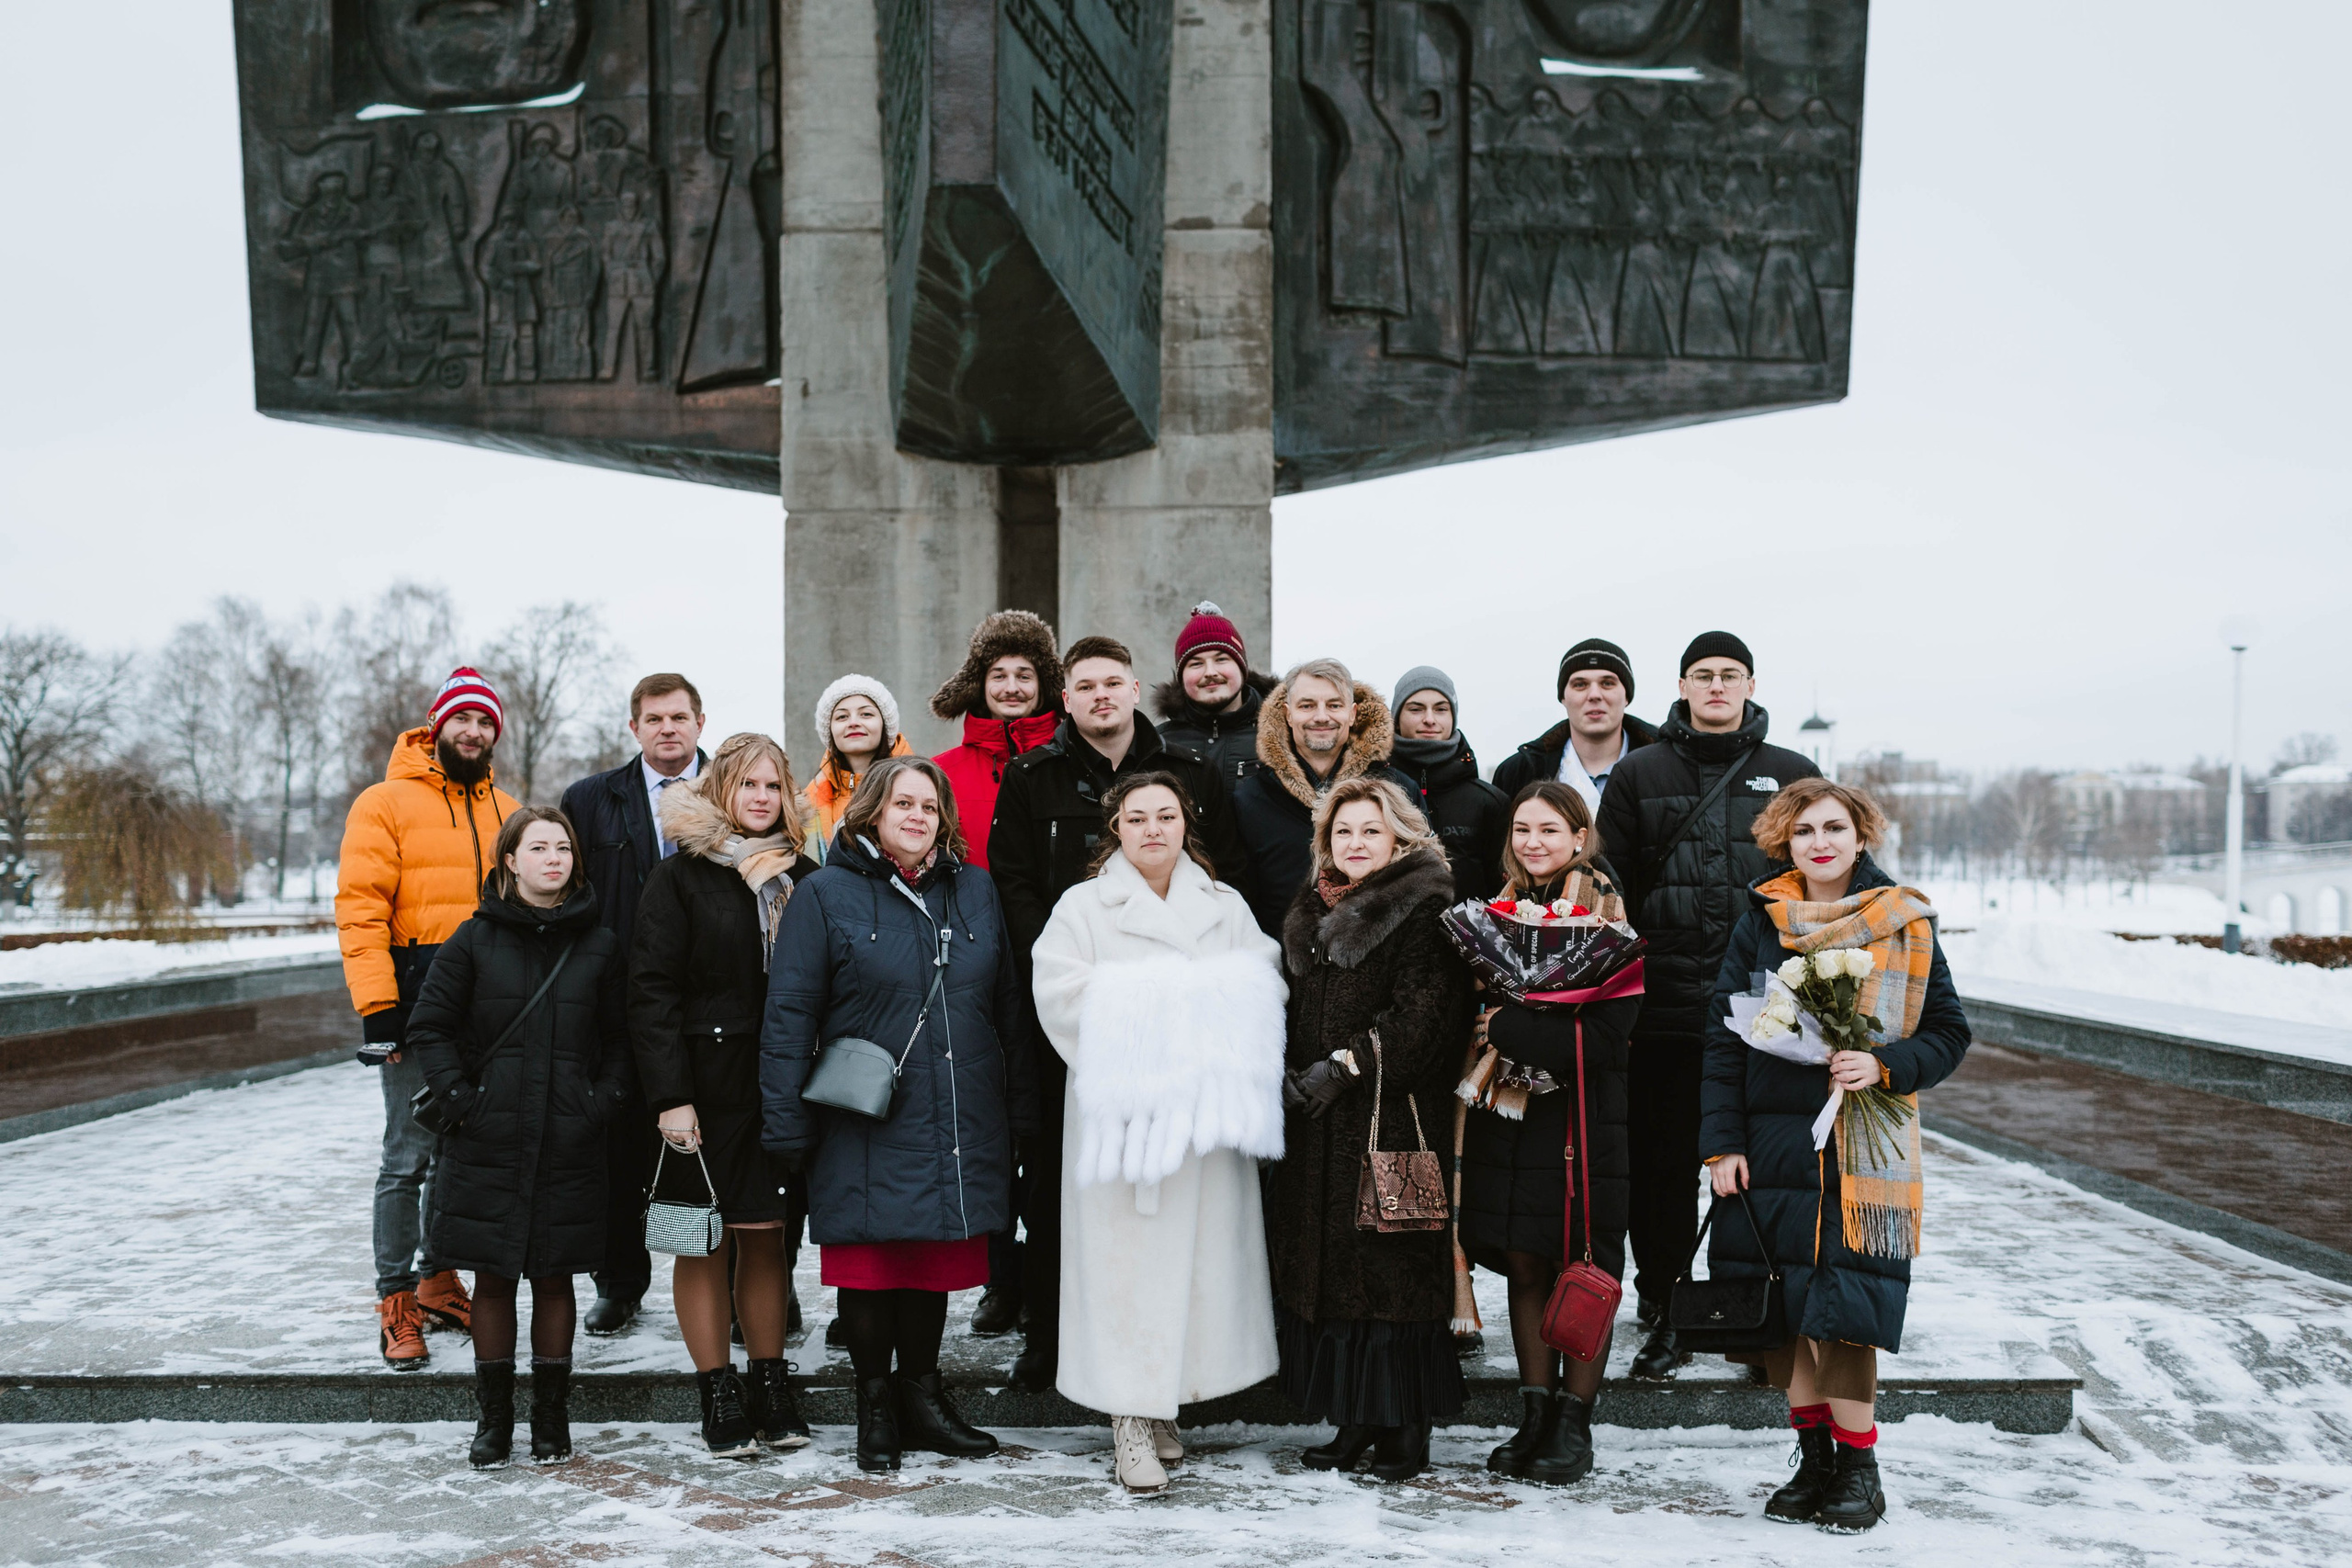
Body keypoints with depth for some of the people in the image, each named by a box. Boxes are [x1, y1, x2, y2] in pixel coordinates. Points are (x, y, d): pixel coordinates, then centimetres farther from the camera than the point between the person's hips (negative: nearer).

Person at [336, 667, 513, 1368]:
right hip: (419, 1007, -5)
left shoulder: (506, 811, 14)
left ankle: (436, 1277, 27)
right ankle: (396, 1301, 6)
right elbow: (360, 910, -9)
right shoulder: (386, 803, -3)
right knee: (409, 1156, -4)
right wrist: (377, 1009, -16)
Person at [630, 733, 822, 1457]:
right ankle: (718, 1395, 12)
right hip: (708, 1085, -3)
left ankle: (770, 1384, 18)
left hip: (783, 1088, 3)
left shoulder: (803, 877, 10)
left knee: (768, 1234, 8)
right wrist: (670, 1096, -14)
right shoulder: (680, 877, -2)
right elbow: (652, 991, -7)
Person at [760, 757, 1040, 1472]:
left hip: (958, 1122, 3)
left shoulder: (975, 890, 10)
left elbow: (1007, 1005, 14)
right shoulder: (826, 895, -3)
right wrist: (788, 1125, -9)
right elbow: (789, 1013, -5)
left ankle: (922, 1395, 27)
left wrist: (1021, 1111, 12)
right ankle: (875, 1406, 20)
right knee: (869, 1264, 4)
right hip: (866, 1128, -3)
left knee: (937, 1259, 11)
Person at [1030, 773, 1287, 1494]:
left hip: (1206, 1110, 4)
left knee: (1202, 1252, 4)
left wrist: (1213, 1036, -11)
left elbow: (1262, 988, 6)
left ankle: (1163, 1403, 17)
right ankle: (1130, 1420, -1)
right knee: (1126, 1255, -5)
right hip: (1122, 1110, -3)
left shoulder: (1227, 908, 15)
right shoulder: (1082, 907, 5)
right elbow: (1062, 995, -8)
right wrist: (1139, 1022, -14)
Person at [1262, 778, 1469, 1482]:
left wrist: (1346, 1064, -17)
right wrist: (1284, 1072, 4)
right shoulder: (1309, 915, 16)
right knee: (1327, 1260, 7)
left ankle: (1406, 1425, 6)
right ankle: (1354, 1420, 17)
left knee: (1395, 1265, -5)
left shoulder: (1424, 914, -5)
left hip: (1393, 1116, -6)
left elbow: (1422, 1015, -13)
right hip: (1316, 1125, 7)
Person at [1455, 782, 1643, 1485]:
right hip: (1507, 1112, 5)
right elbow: (1474, 1005, 16)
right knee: (1524, 1266, 8)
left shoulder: (1607, 922, -7)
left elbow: (1604, 1035, -15)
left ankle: (1574, 1427, 12)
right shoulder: (1499, 913, 12)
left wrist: (1510, 1028, -16)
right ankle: (1535, 1417, 18)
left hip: (1582, 1117, -5)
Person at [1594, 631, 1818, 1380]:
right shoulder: (1639, 775, 8)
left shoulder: (1792, 776, 10)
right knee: (1663, 1163, 4)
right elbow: (1608, 888, 6)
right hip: (1665, 1003, 0)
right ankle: (1664, 1310, 15)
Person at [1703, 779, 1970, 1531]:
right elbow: (1722, 1036, 6)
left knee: (1846, 1312, -6)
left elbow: (1948, 1034, 5)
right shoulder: (1760, 924, 6)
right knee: (1783, 1308, 5)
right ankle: (1813, 1455, 20)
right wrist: (1723, 1142, -1)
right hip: (1772, 1145, 3)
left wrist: (1885, 1064, -15)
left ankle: (1857, 1464, 10)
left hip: (1865, 1151, -2)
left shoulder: (1905, 927, 2)